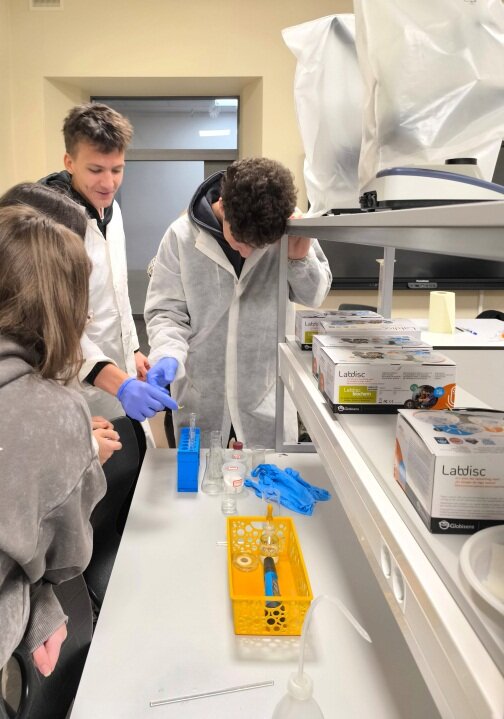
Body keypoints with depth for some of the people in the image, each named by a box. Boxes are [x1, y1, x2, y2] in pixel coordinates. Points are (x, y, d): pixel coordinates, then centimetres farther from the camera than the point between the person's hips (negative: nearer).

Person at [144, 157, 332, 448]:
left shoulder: (290, 230, -9)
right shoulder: (182, 235, -12)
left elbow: (315, 296, 3)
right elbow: (166, 311, -6)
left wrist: (301, 258, -16)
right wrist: (168, 355, -25)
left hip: (267, 397, 0)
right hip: (201, 396, 0)